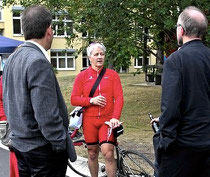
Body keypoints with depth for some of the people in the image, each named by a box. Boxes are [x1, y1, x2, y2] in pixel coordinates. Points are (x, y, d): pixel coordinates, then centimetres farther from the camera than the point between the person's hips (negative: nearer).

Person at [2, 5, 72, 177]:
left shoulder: (12, 59, 8)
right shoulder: (38, 62, -22)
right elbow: (46, 114, -25)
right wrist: (60, 145, -15)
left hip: (19, 143, 9)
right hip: (42, 148, -9)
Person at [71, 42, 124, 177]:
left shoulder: (112, 75, 5)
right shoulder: (82, 76, 5)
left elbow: (119, 98, -2)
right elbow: (74, 99, 1)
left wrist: (115, 117, -14)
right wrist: (91, 101, -13)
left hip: (108, 120, -1)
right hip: (89, 120, 1)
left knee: (108, 153, -13)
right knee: (92, 154, 10)